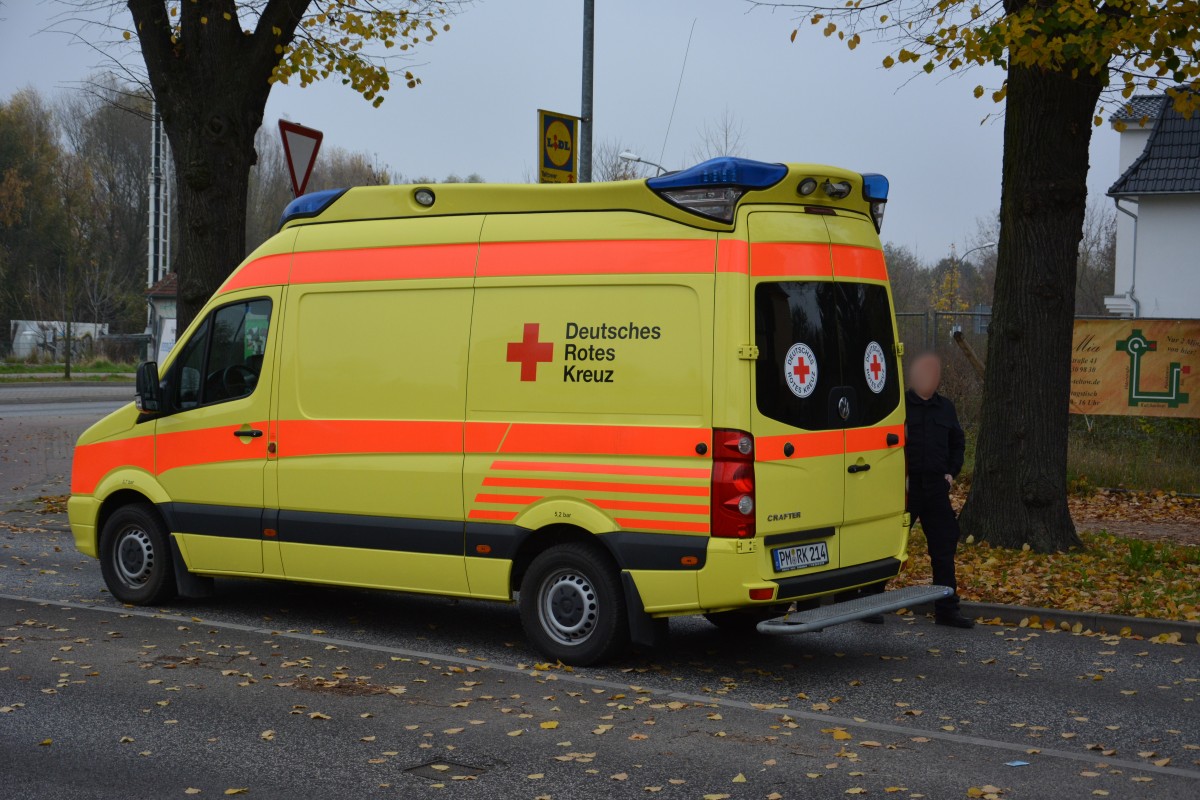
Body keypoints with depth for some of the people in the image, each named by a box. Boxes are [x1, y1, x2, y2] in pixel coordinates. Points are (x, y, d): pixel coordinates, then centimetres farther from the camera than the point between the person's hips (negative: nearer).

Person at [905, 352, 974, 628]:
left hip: (936, 488, 5)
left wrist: (951, 472, 10)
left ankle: (946, 609, 12)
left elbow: (958, 443, 22)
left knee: (944, 548, 5)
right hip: (904, 487, -5)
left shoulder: (946, 408, 12)